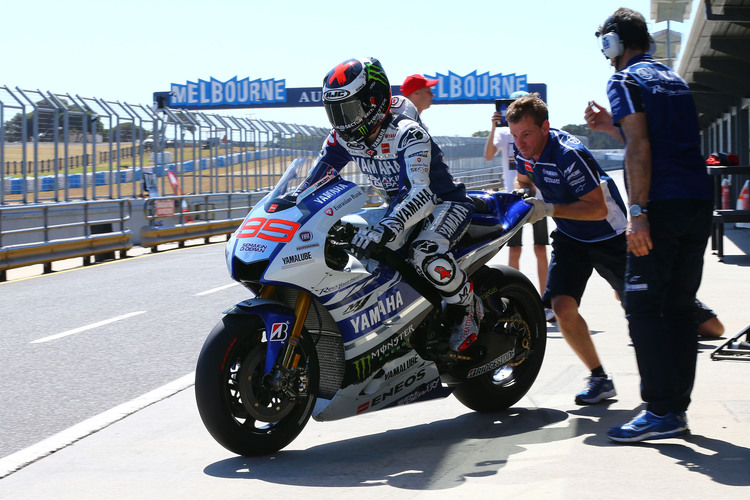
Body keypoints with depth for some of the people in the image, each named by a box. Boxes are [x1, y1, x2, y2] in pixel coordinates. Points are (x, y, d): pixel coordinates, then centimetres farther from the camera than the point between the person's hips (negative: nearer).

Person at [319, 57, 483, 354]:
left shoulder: (407, 134, -30)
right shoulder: (343, 138, -7)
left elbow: (422, 194, -42)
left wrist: (385, 228, -58)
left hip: (444, 203, -8)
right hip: (399, 208, 8)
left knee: (426, 255, -36)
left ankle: (468, 308, -7)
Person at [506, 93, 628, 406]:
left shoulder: (569, 155, -32)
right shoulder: (522, 150, -9)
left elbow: (598, 208, -33)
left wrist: (549, 209, -39)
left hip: (608, 236, -5)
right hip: (569, 238, 6)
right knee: (562, 307, -13)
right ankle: (599, 378, 1)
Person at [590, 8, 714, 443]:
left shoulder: (625, 81, -2)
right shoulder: (675, 80, 22)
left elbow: (639, 149, -14)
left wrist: (638, 212, -19)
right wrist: (611, 125, 35)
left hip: (662, 205, -8)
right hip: (699, 202, 8)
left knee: (644, 308, -5)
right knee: (680, 306, 10)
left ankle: (662, 412, -9)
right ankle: (678, 407, 11)